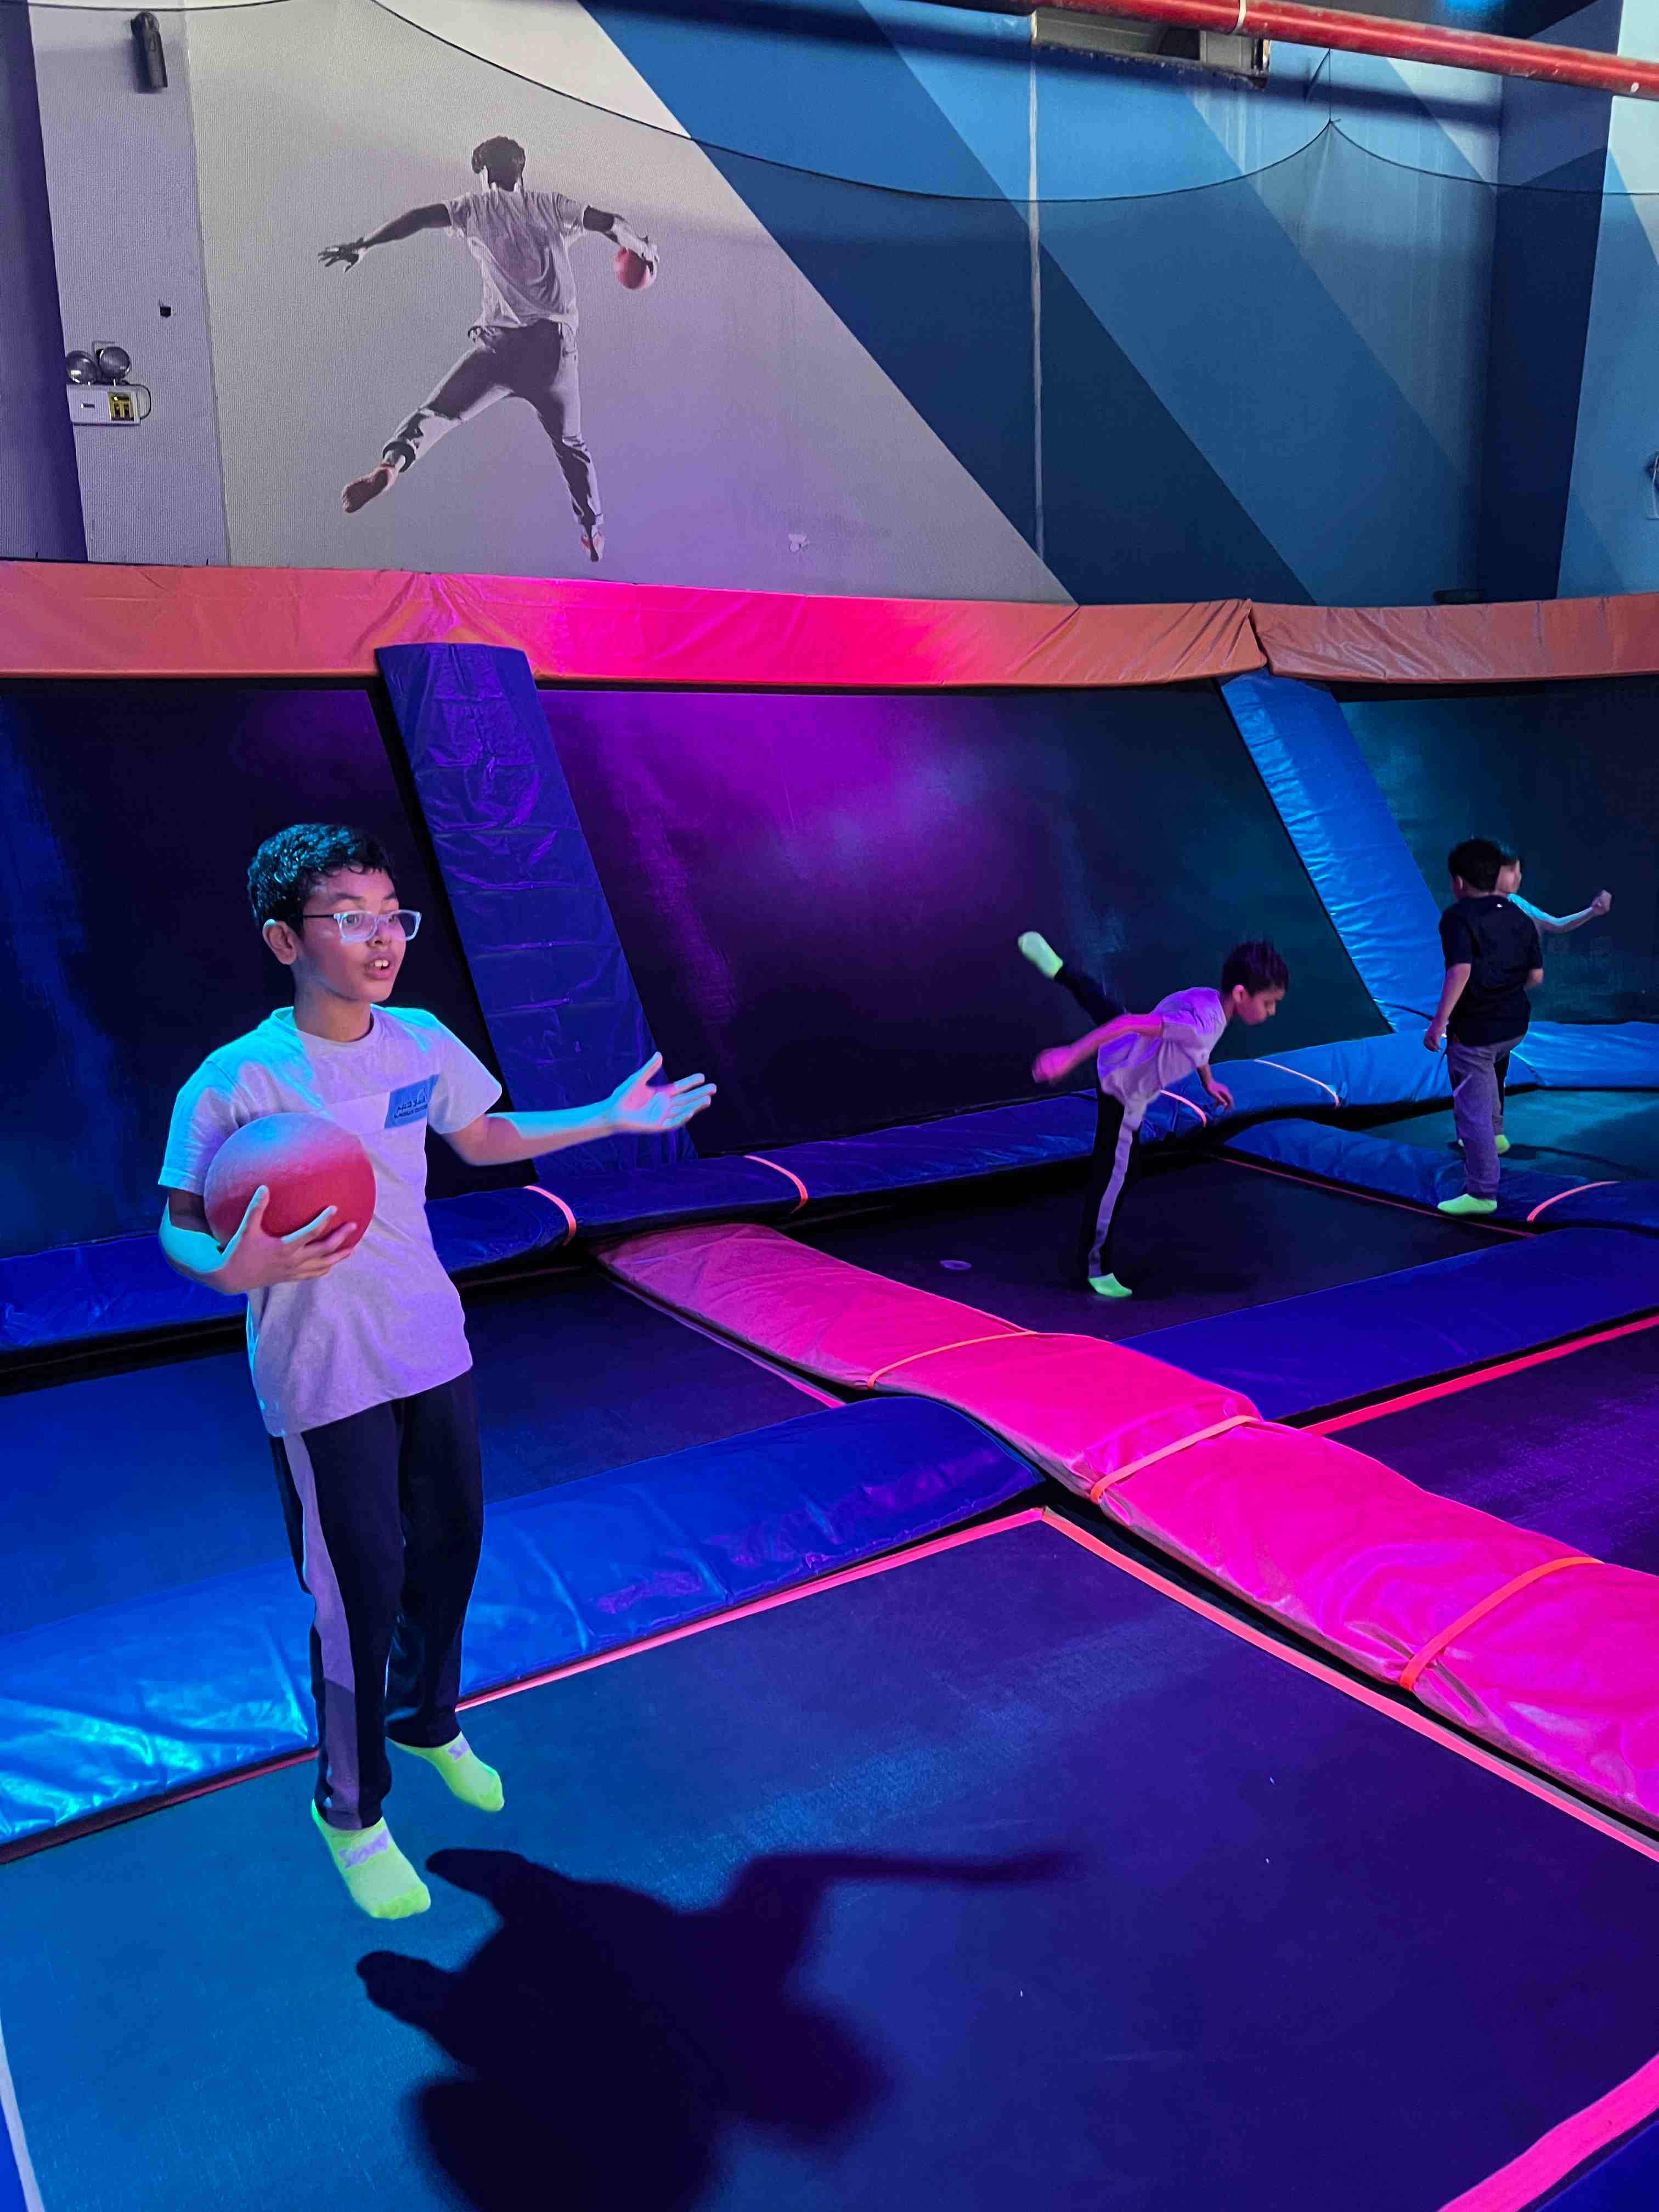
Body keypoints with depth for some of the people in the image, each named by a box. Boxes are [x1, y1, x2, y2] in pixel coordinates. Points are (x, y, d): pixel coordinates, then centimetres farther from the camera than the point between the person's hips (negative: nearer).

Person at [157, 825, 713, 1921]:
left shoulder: (424, 1043, -1)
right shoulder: (236, 1082, -18)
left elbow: (485, 1139, 17)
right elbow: (180, 1226, -11)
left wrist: (612, 1118, 14)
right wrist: (235, 1268, -33)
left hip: (435, 1354, 6)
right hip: (325, 1387, -6)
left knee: (450, 1557, 18)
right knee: (360, 1599, 1)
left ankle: (428, 1722, 47)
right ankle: (350, 1809, 27)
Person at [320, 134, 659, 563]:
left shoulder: (476, 208, 10)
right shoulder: (551, 206, 14)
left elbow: (420, 217, -2)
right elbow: (610, 223, 7)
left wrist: (360, 246, 1)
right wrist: (643, 247, 27)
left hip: (499, 343, -2)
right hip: (555, 344, 2)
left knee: (436, 412, -8)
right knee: (569, 443, 20)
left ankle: (391, 463, -37)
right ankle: (593, 531, 27)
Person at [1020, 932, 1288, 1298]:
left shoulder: (1211, 1001, -10)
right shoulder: (1201, 1023, -38)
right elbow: (1131, 1025, -44)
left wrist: (1208, 1083, 28)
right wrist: (1071, 1056, -46)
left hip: (1121, 1052, 8)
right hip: (1125, 1092, -8)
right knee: (1113, 1176, -1)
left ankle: (1055, 967, 62)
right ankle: (1093, 1271, 10)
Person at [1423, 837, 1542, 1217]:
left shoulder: (1458, 917, -14)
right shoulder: (1520, 917, 7)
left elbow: (1460, 970, -26)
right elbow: (1536, 976, 7)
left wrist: (1439, 1022, -25)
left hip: (1475, 1029, -8)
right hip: (1515, 1025, 8)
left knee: (1473, 1110, -2)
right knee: (1490, 1069, 38)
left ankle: (1482, 1194, 0)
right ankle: (1495, 1133, 52)